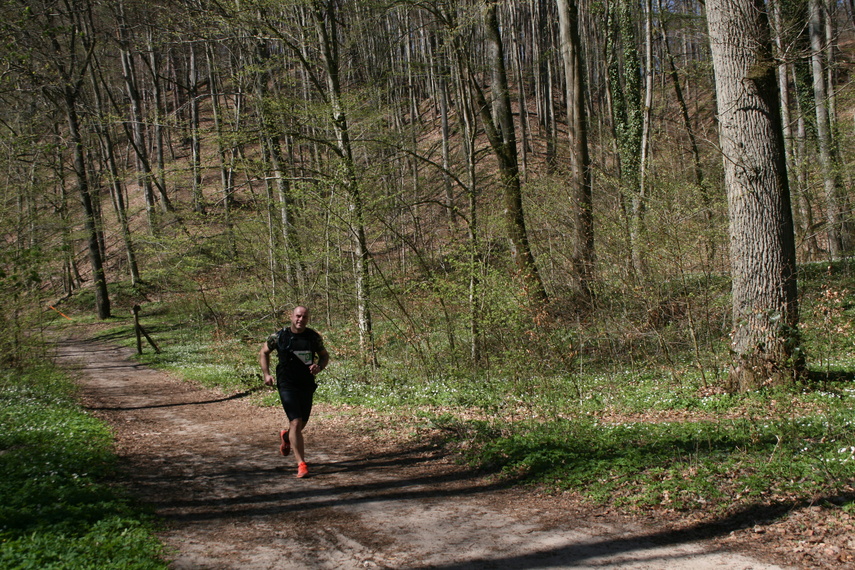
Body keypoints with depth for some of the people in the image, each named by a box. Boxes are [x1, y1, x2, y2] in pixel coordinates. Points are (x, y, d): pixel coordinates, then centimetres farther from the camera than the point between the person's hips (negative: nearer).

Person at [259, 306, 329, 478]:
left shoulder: (314, 337, 1)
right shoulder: (279, 336, -5)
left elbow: (325, 355, 12)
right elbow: (263, 352, 10)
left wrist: (319, 367, -10)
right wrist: (266, 374, -1)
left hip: (307, 386, 4)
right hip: (287, 385, -4)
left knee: (302, 423, 16)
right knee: (296, 423, -14)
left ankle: (285, 436, 52)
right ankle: (301, 464, -9)